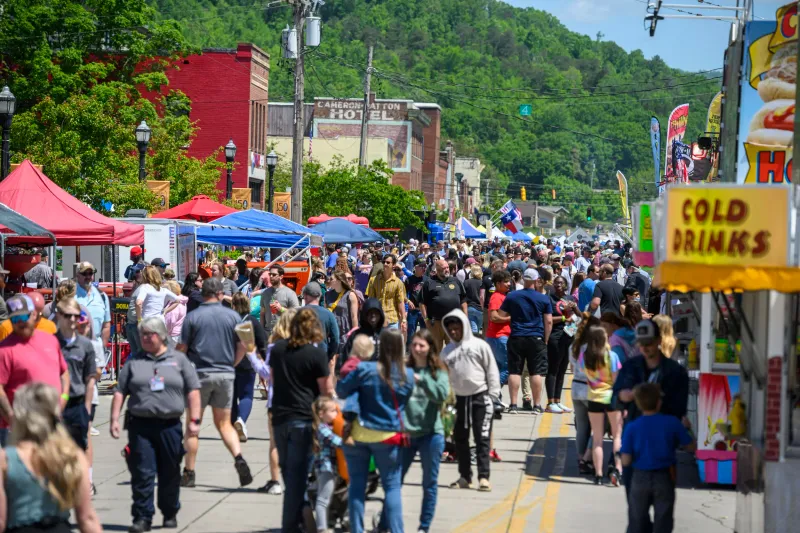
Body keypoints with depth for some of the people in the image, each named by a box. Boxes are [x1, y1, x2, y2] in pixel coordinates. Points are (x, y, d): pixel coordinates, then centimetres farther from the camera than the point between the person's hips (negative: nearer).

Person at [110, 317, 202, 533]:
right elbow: (120, 392, 9)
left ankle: (170, 514, 24)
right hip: (140, 425, 0)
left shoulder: (179, 359, 8)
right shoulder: (133, 362, 10)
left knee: (170, 474, 9)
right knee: (142, 473, -5)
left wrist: (194, 420, -1)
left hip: (170, 426, 0)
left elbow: (193, 391, 6)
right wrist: (115, 419, 0)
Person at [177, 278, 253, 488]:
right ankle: (239, 459, -10)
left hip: (200, 374, -2)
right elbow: (242, 346, 3)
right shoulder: (233, 316, 1)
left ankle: (189, 473, 9)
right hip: (226, 374, 2)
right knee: (224, 423, 11)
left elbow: (182, 348, -5)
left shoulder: (193, 316, -5)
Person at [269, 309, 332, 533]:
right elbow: (327, 391, -8)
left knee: (289, 473, 18)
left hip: (279, 417, 5)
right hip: (304, 419, -5)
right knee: (297, 475, -1)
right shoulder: (317, 354, -11)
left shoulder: (277, 349, 5)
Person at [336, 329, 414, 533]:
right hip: (388, 437, 1)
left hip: (359, 434, -1)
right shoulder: (408, 376, -5)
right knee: (392, 487, 8)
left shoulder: (365, 370, -14)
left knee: (357, 485, 8)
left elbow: (341, 391, -4)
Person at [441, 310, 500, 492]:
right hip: (459, 398, 5)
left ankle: (484, 477, -4)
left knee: (482, 438, -5)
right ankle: (465, 476, 16)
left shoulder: (479, 345, -3)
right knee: (460, 438, 8)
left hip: (480, 396, -5)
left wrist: (493, 395, -6)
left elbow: (492, 371, -2)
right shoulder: (447, 351, 7)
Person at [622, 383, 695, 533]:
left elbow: (626, 461, -10)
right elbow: (691, 447, 1)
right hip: (664, 478, 0)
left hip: (640, 478, 0)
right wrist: (683, 429, 18)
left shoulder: (632, 427, -10)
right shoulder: (672, 423, -10)